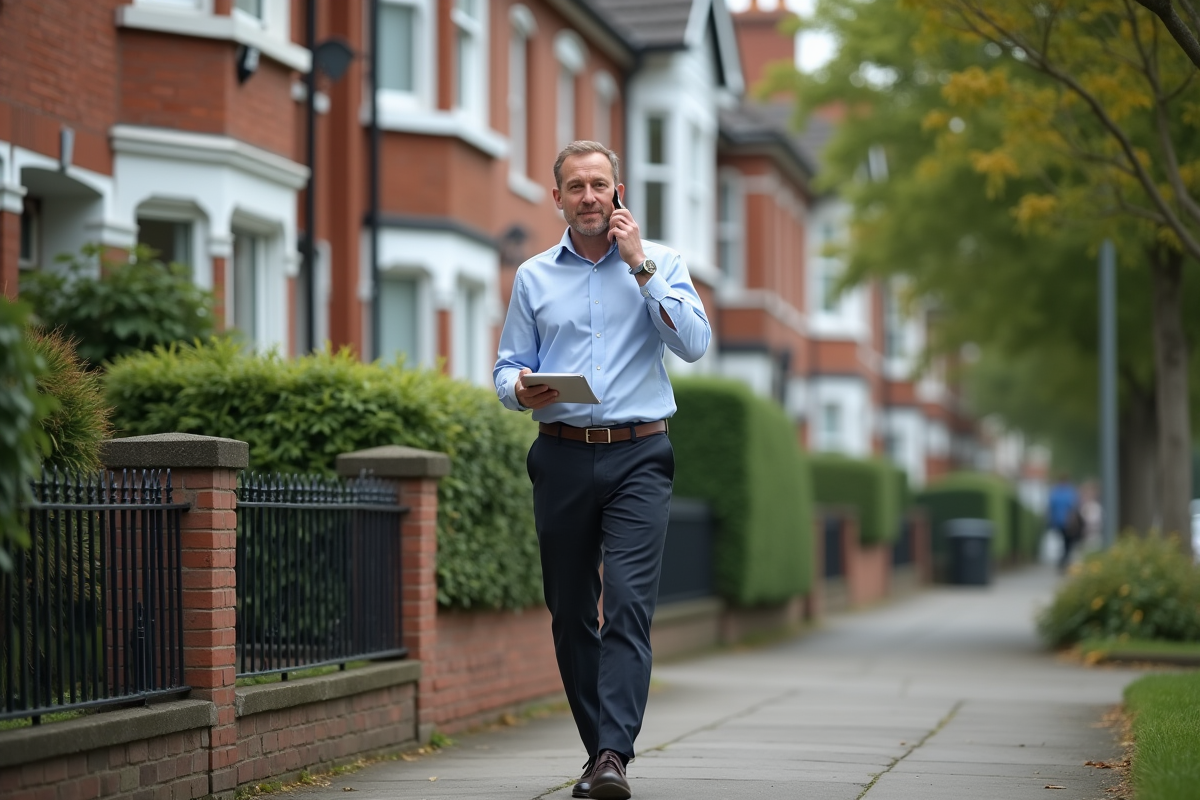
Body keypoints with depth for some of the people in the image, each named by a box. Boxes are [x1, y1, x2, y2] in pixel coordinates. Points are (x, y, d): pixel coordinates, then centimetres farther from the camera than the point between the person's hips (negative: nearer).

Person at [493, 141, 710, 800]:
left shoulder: (659, 263, 7)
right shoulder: (533, 277, 13)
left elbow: (693, 343, -7)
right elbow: (507, 367, 13)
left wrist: (640, 266, -9)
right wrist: (522, 390, -11)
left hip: (637, 455, -3)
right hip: (562, 456, 3)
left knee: (628, 604, -15)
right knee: (570, 613, 5)